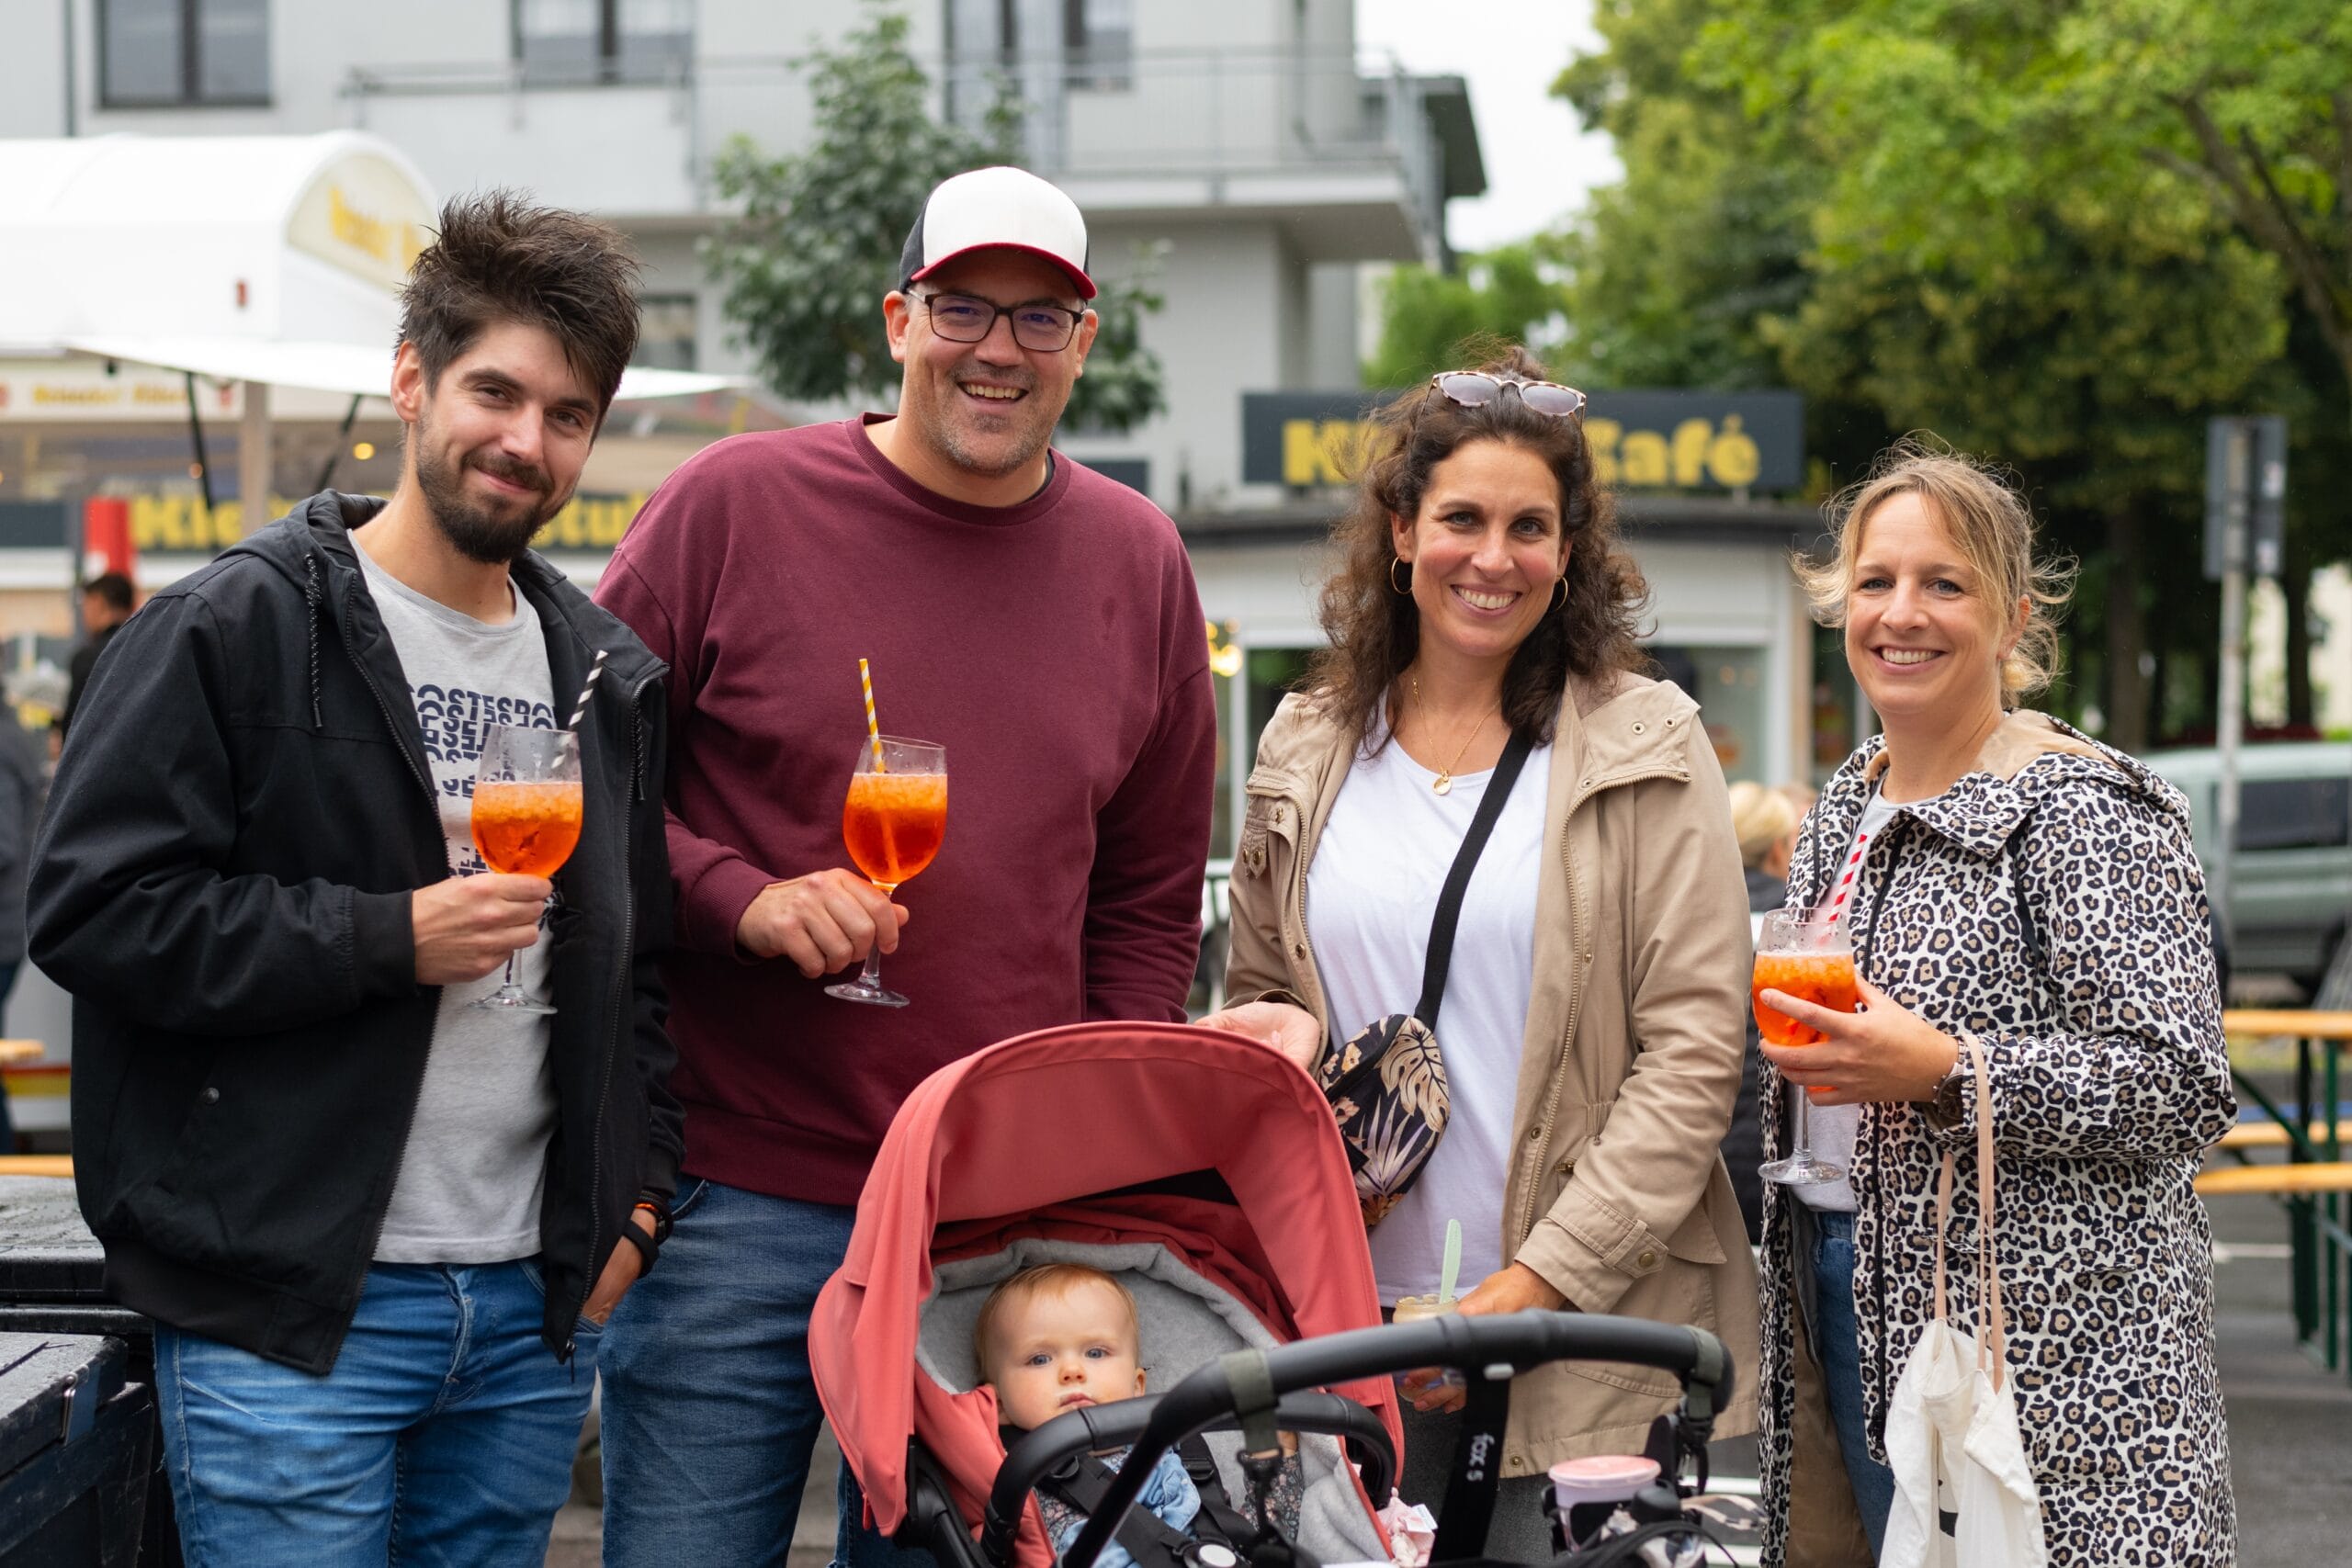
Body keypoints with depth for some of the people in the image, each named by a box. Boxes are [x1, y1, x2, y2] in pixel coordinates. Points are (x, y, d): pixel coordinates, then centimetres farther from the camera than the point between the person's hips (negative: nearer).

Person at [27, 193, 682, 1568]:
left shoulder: (609, 676, 13)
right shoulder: (234, 630, -5)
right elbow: (93, 908, -13)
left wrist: (638, 1196, 9)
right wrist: (393, 938, -18)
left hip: (535, 1314, 6)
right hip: (294, 1313, -5)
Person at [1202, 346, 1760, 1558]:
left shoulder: (1645, 747, 0)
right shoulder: (1306, 749, 10)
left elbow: (1692, 1049, -6)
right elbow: (1257, 1007, 21)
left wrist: (1539, 1282, -12)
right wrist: (1277, 1043, -3)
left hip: (1590, 1338, -3)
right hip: (1351, 1325, 3)